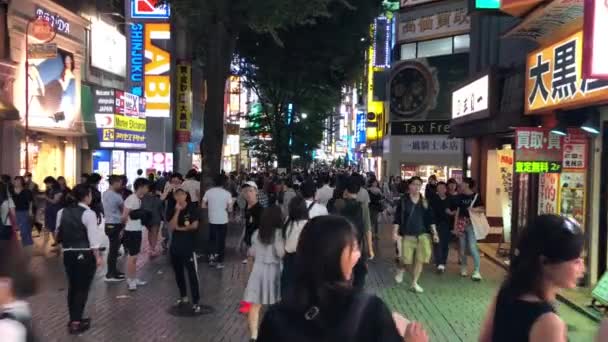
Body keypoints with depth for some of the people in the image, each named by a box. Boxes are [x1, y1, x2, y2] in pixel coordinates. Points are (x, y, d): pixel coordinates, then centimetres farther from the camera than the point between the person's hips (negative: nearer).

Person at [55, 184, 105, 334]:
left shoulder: (62, 212, 6)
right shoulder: (88, 213, -13)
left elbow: (59, 233, 9)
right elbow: (93, 237, -15)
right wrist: (98, 256, -9)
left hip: (68, 253, 6)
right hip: (85, 254, -6)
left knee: (72, 286, 17)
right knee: (82, 288, 4)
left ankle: (73, 319, 28)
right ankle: (76, 322, 7)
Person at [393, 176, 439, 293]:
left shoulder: (425, 201, 6)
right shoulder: (403, 200, -4)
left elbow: (430, 219, 10)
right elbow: (397, 218, -5)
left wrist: (434, 233, 5)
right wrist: (395, 232, -12)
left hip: (423, 234, 3)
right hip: (407, 234, -3)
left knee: (420, 259, 0)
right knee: (406, 259, -4)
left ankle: (414, 283, 15)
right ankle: (400, 270, 32)